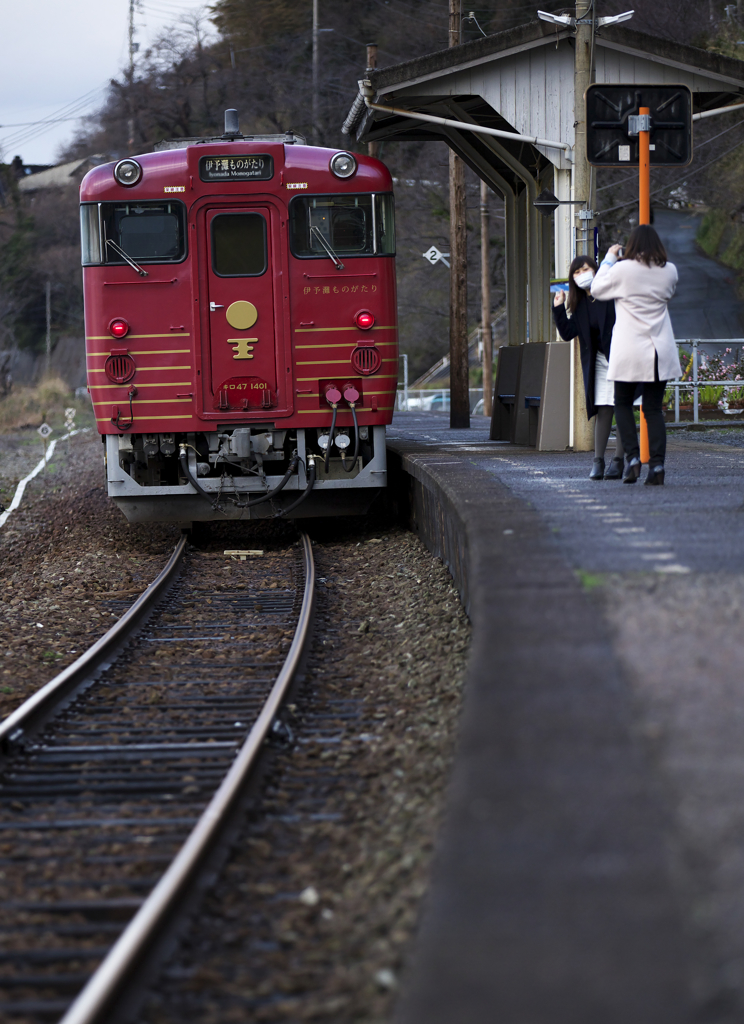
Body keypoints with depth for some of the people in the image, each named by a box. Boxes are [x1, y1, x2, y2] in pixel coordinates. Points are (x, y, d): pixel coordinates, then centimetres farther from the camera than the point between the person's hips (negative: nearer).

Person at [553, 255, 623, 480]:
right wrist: (558, 309, -3)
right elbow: (567, 333, 2)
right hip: (599, 362, 5)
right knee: (603, 409, 2)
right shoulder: (579, 304, 8)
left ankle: (618, 461, 0)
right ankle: (598, 461, 1)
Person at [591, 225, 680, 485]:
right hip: (660, 351, 3)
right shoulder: (669, 271, 0)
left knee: (622, 404, 13)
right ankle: (657, 464, -3)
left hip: (629, 352, -3)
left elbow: (597, 289, 5)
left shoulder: (622, 270, -11)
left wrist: (609, 258, 17)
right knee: (653, 407, 6)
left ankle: (632, 457, -1)